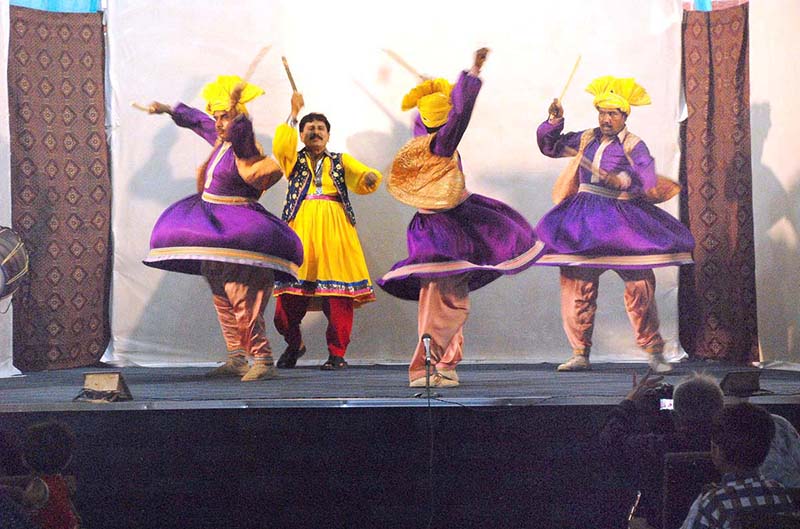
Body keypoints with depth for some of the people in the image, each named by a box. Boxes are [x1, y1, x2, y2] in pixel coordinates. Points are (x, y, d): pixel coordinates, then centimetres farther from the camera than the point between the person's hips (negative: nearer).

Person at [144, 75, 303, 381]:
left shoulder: (243, 145, -12)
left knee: (241, 296, -17)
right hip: (213, 227, 10)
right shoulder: (220, 139, 13)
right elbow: (198, 120, 32)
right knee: (221, 297, 12)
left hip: (236, 227, -10)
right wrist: (170, 111, 42)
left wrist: (236, 108, -54)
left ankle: (263, 360, -16)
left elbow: (240, 132, -36)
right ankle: (236, 358, 18)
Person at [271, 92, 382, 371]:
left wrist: (370, 178, -20)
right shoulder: (294, 160, 15)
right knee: (291, 290, -6)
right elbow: (281, 146, -7)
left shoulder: (340, 161, 18)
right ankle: (294, 343, 18)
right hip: (301, 228, -1)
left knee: (339, 290, -8)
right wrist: (294, 114, -9)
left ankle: (337, 353, -2)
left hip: (335, 228, 1)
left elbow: (362, 181, 3)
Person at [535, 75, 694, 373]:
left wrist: (623, 181, -32)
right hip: (583, 222, 4)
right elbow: (550, 147, 20)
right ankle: (580, 354, 8)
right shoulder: (586, 139, 13)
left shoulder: (633, 146, -2)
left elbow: (647, 180, -15)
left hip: (622, 220, -4)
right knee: (577, 284, 0)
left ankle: (654, 352, 0)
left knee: (639, 286, -10)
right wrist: (554, 122, 4)